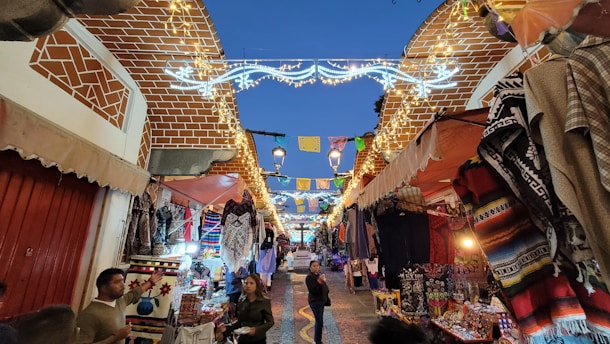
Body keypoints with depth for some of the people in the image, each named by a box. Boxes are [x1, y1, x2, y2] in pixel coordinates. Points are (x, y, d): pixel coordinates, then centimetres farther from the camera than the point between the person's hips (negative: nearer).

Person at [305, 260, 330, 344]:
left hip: (321, 301, 9)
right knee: (319, 322, -9)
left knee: (318, 321, 17)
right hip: (315, 302, -9)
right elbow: (313, 290, -29)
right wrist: (319, 281, -35)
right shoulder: (309, 277, -18)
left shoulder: (319, 275, 9)